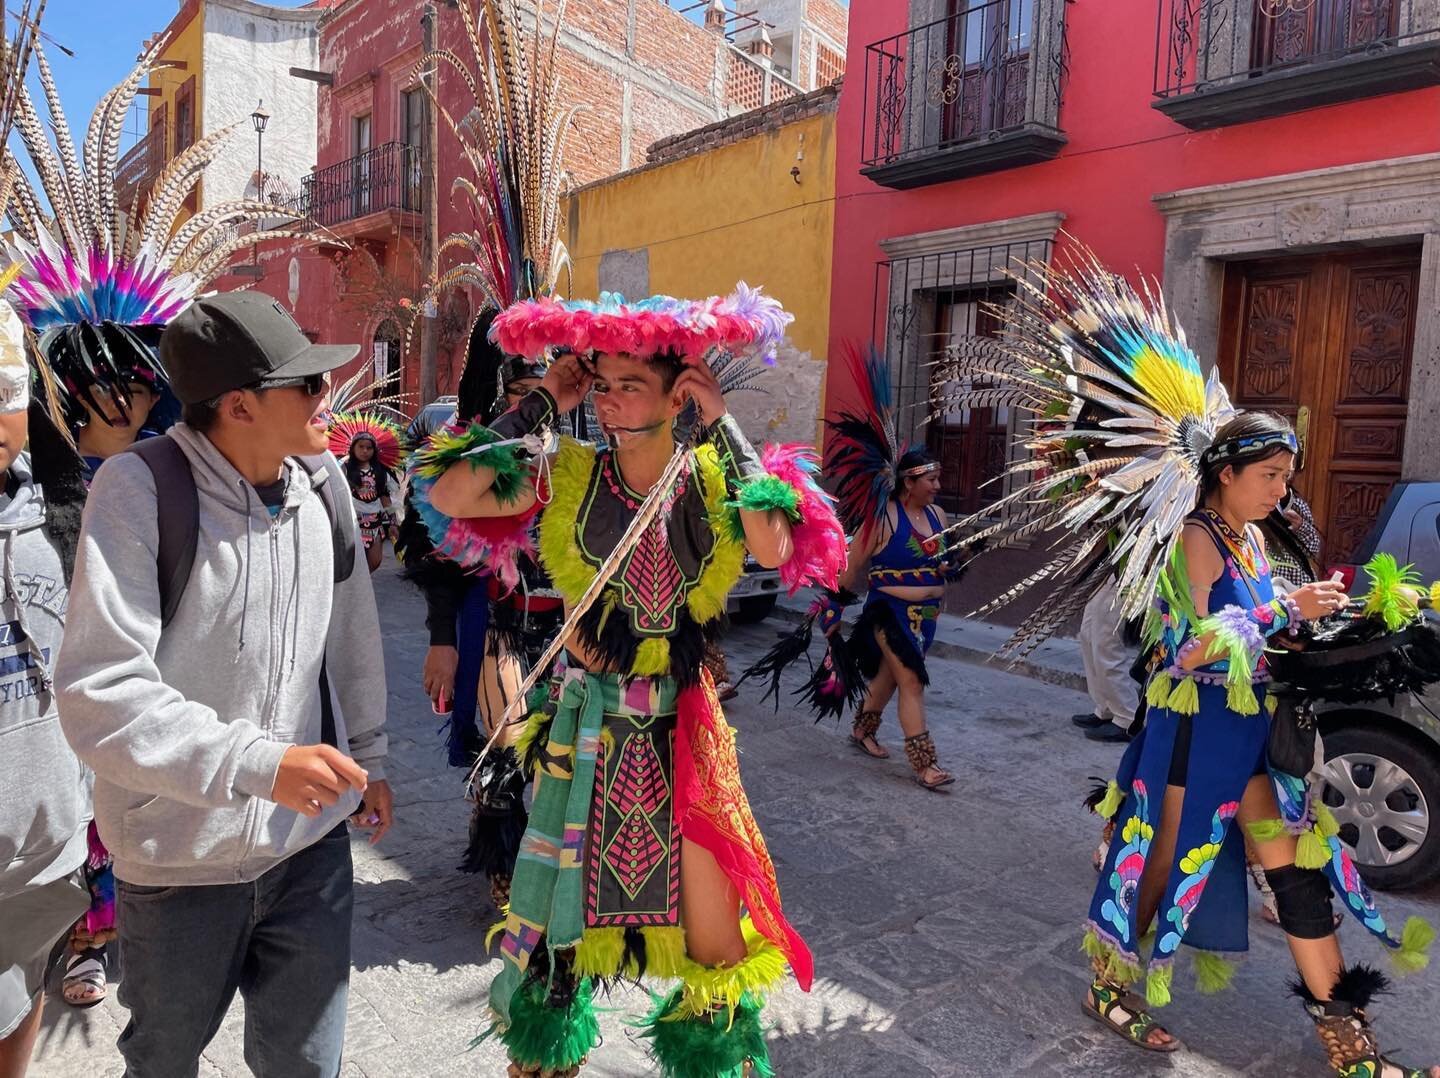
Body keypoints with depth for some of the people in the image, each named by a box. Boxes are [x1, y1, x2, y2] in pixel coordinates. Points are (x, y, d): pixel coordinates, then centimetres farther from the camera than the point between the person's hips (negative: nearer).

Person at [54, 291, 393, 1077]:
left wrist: (369, 760, 15)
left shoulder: (321, 481, -2)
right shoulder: (139, 489, -18)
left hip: (312, 839, 3)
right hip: (181, 858, -3)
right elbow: (101, 693, -24)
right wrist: (259, 763, -33)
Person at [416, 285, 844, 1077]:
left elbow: (775, 546, -25)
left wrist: (723, 425, -19)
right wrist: (542, 405, -12)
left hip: (683, 731, 0)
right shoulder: (566, 475, -6)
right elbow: (449, 492, -19)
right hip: (584, 728, 0)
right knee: (557, 921, 17)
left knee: (717, 944, 10)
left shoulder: (715, 478, -6)